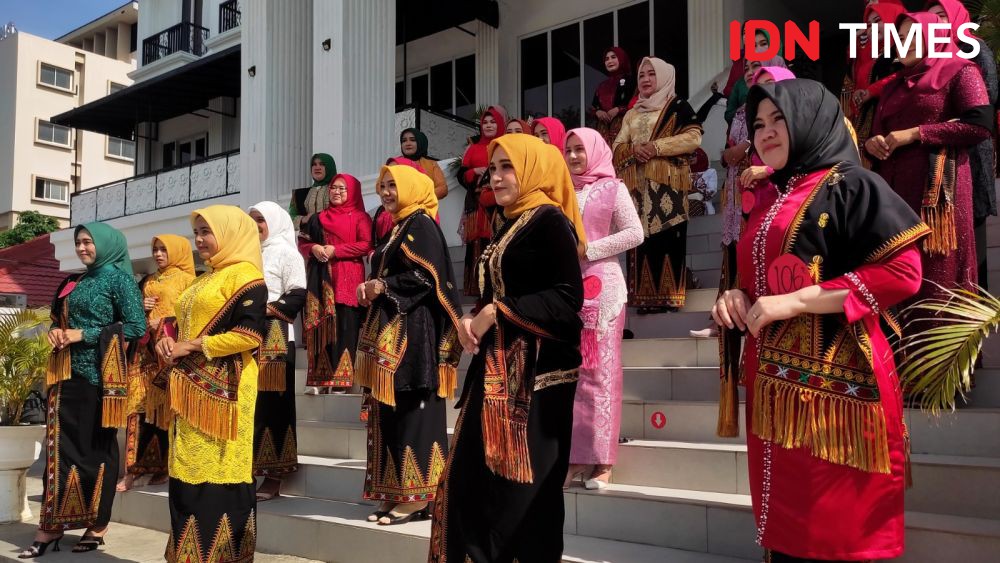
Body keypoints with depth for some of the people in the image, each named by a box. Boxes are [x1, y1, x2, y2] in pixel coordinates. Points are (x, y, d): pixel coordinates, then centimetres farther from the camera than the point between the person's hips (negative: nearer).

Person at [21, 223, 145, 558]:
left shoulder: (118, 278, -5)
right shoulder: (75, 282, 16)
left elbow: (137, 327, -13)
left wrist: (83, 335, -15)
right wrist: (56, 331, 0)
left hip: (98, 374, -7)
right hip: (68, 373, 7)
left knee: (96, 446, 1)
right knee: (61, 445, 4)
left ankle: (98, 525, 12)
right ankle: (52, 525, 8)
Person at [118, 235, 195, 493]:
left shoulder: (185, 279, 4)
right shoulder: (147, 282, 22)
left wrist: (164, 323, -13)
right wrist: (140, 308, 5)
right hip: (145, 347, 5)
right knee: (141, 405, -3)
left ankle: (163, 465, -1)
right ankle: (133, 469, -4)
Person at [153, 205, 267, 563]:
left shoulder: (245, 275, -7)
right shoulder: (204, 280, 22)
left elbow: (249, 334, -18)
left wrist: (192, 345, -14)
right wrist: (168, 341, 3)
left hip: (221, 390, -9)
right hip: (191, 389, 9)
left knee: (217, 473, -6)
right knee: (188, 473, 10)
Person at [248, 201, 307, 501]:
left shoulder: (286, 252, 2)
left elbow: (298, 296, -8)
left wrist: (267, 310, -14)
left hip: (274, 336, -7)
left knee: (271, 404, -7)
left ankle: (273, 478, -5)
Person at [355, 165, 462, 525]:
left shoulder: (421, 224, -7)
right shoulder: (400, 228, 22)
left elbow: (429, 276, -18)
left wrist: (384, 286, -14)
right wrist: (371, 289, 7)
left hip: (413, 332, -10)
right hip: (392, 332, 10)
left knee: (412, 411, -9)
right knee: (391, 414, 8)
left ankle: (417, 495, -5)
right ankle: (397, 494, 13)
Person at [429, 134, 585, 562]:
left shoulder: (549, 220, -10)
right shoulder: (511, 225, 17)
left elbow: (568, 299, -19)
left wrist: (497, 312, -16)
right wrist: (475, 322, 1)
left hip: (535, 373, -9)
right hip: (499, 370, 9)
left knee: (521, 490, -4)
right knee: (478, 480, 11)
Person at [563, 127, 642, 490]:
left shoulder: (613, 188, 5)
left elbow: (634, 233, -4)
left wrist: (588, 250, -9)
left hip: (601, 287, -4)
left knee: (601, 370, -4)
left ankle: (603, 459, -1)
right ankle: (575, 454, 7)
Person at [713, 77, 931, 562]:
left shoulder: (851, 186, -4)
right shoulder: (765, 205, 18)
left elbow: (903, 271, -15)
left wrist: (795, 302, -17)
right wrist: (738, 298, 3)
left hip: (833, 382, -7)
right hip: (773, 385, 7)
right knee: (786, 523, 13)